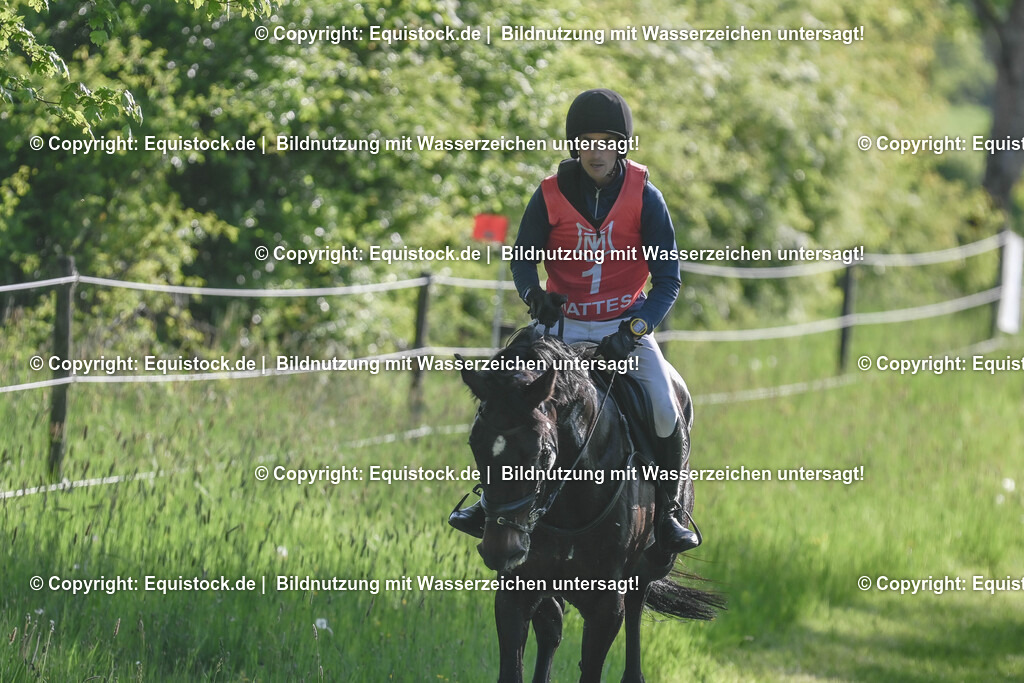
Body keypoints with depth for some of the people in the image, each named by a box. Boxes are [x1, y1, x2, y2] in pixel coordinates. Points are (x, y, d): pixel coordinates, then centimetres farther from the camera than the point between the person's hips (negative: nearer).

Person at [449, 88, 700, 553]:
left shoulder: (644, 198, -10)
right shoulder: (550, 196, -7)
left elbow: (667, 279, -9)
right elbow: (523, 257, 2)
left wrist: (633, 329, -23)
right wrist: (534, 294, -21)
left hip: (629, 321, -1)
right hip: (564, 322, 1)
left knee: (666, 413, -20)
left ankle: (667, 510, 3)